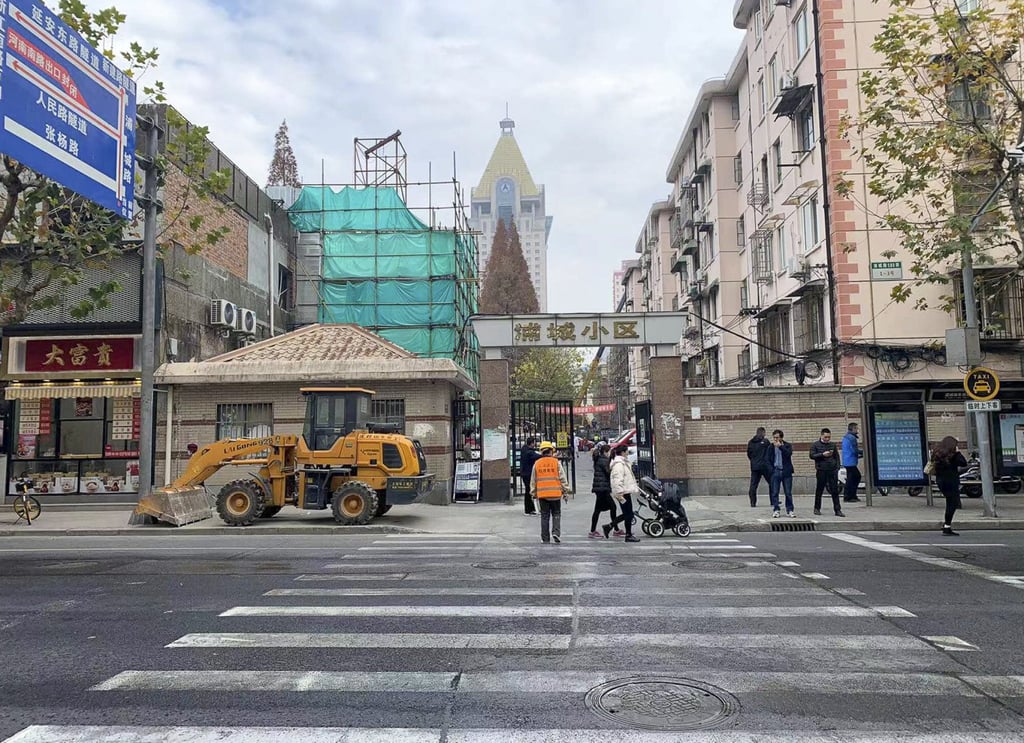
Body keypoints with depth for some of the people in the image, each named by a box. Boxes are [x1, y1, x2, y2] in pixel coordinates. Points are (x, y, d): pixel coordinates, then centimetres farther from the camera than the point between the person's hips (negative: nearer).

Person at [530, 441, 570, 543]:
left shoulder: (537, 464, 4)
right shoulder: (556, 462, -3)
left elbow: (533, 480, 9)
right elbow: (562, 478, -2)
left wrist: (533, 493, 19)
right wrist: (565, 491, 7)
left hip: (542, 494, 2)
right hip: (555, 493, -2)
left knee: (544, 516, 8)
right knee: (556, 514, 10)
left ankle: (545, 538, 10)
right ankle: (556, 532, -8)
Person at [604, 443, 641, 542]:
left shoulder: (623, 462, 17)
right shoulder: (618, 464, -17)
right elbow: (617, 480, -23)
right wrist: (620, 494, -26)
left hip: (626, 492, 10)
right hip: (623, 493, -10)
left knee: (626, 514, 13)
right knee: (628, 514, -2)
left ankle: (608, 526, 18)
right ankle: (629, 535, 8)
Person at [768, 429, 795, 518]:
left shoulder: (788, 445, 3)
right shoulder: (771, 446, 7)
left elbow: (789, 454, -17)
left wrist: (780, 446, -20)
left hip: (786, 472, -1)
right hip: (775, 471, 1)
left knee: (788, 493, 2)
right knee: (774, 492, 1)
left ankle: (789, 510, 9)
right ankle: (775, 510, 7)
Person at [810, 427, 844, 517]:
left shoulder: (833, 444, 11)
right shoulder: (815, 445, 3)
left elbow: (837, 456, 14)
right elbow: (812, 455, -5)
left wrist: (837, 467, 4)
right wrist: (823, 454, -15)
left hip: (832, 470, 2)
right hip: (821, 471, -2)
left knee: (835, 491, 1)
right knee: (819, 490, 5)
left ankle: (837, 510, 5)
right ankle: (817, 509, 17)